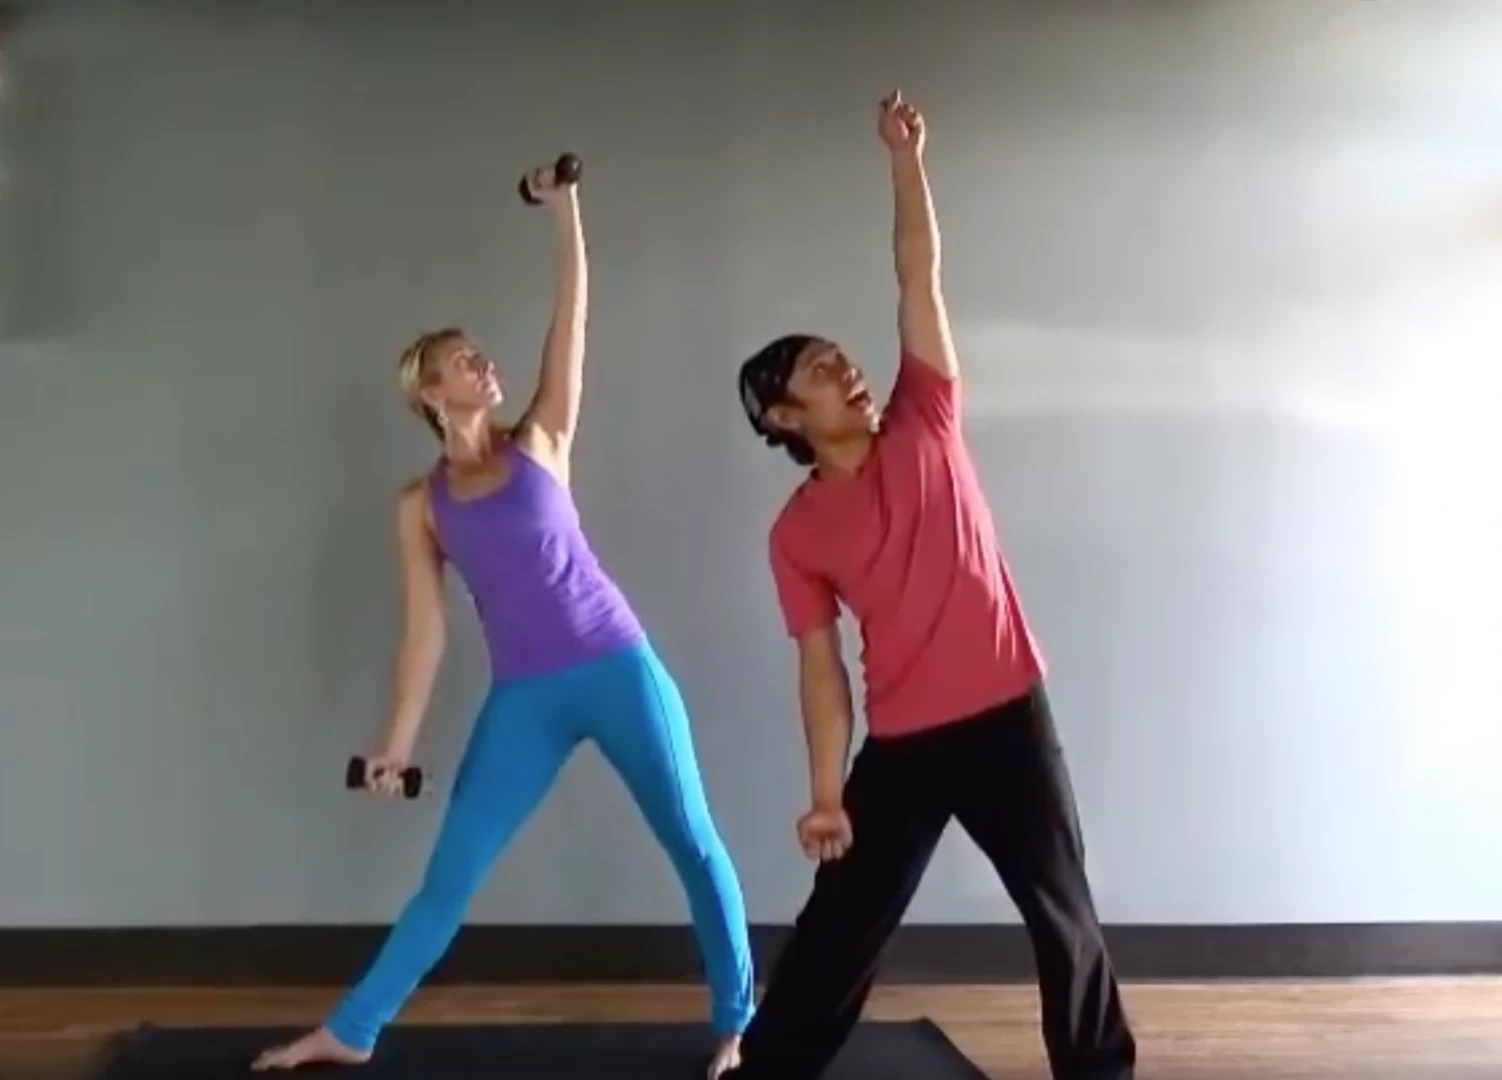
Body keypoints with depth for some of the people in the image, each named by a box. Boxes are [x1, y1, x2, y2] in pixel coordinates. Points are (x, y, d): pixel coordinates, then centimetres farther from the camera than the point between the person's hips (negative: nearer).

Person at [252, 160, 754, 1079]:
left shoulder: (541, 443, 5)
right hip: (523, 697, 1)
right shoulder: (420, 507, 6)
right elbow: (427, 627, 6)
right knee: (449, 876, 6)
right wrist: (399, 738, 2)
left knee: (694, 844, 4)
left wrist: (564, 206, -1)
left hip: (619, 668, -1)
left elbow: (573, 317, 0)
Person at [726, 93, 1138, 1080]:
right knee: (840, 929, 6)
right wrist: (826, 794, -7)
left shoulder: (924, 425, 2)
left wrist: (906, 156, -8)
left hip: (1008, 714, 1)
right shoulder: (798, 534, 0)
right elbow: (821, 666, -1)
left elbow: (920, 278, -2)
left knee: (1064, 913, 11)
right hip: (902, 742, 0)